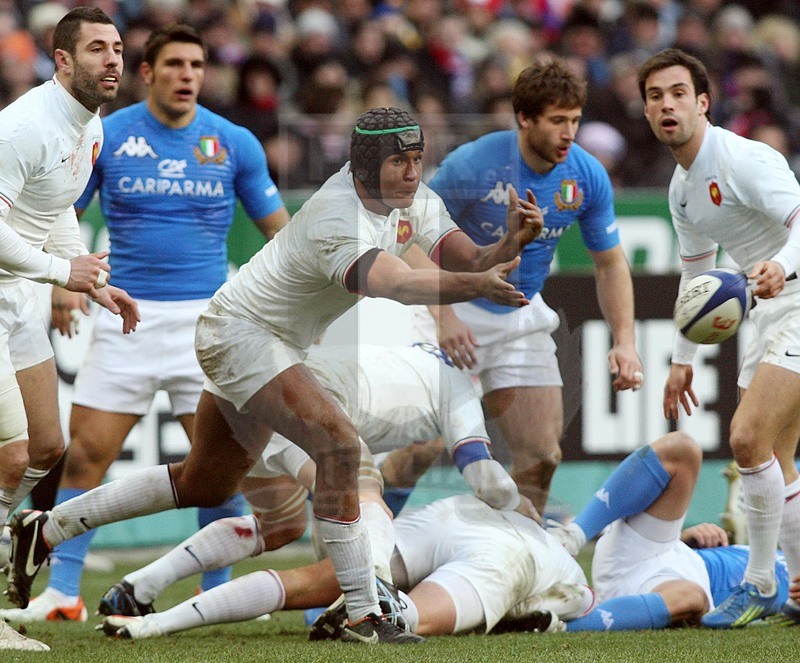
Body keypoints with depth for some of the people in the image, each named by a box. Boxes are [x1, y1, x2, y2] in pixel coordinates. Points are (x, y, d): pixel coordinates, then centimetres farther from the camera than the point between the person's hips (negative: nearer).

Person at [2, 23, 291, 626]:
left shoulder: (234, 143, 2)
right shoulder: (105, 137, 0)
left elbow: (277, 225, 9)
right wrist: (61, 282, -8)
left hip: (206, 316, 0)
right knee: (86, 454, -6)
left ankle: (216, 591, 12)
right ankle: (63, 590, 2)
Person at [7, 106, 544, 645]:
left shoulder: (415, 201, -3)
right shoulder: (339, 217, -31)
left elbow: (469, 261, -6)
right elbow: (392, 283, -48)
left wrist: (513, 242, -26)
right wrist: (479, 284, -60)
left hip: (280, 345, 10)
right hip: (240, 332, -10)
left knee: (204, 485, 19)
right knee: (338, 444, -26)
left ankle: (45, 530, 30)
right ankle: (363, 616, -24)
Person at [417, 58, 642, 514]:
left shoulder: (588, 176, -8)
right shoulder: (472, 165, -21)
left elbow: (610, 263, 4)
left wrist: (625, 340, -8)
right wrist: (442, 314, -24)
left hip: (523, 318, 4)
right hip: (458, 309, -4)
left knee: (541, 455, 0)